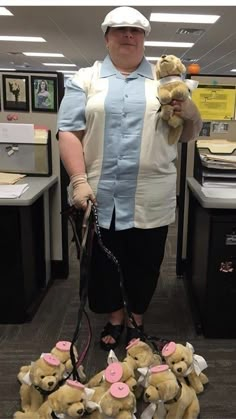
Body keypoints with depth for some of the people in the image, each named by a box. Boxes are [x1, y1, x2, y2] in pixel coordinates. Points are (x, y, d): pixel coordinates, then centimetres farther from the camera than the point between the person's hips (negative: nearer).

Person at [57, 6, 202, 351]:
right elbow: (69, 132, -2)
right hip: (99, 195, 0)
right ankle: (115, 318, 37)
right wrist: (80, 181, -14)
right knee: (103, 261, 13)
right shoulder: (85, 79, 6)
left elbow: (188, 135, 12)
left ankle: (137, 320, 36)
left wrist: (192, 115, -10)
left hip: (151, 199, 1)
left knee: (145, 263, 12)